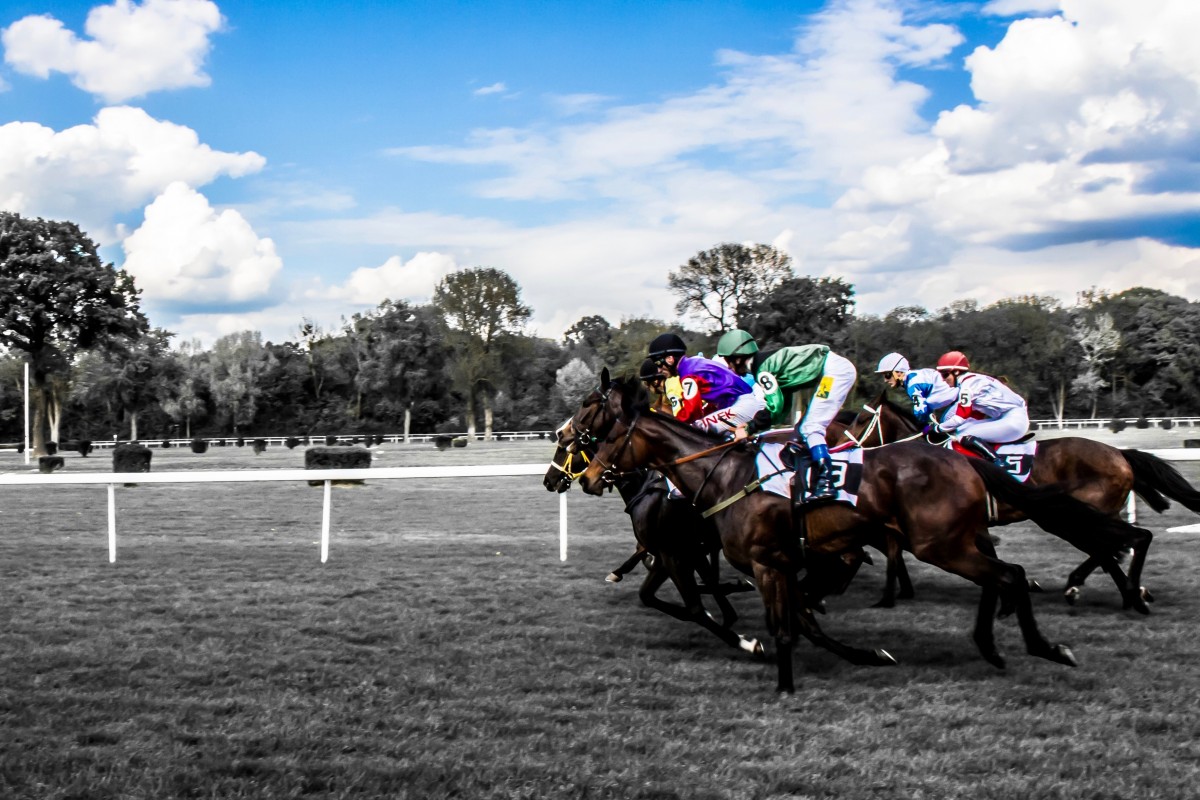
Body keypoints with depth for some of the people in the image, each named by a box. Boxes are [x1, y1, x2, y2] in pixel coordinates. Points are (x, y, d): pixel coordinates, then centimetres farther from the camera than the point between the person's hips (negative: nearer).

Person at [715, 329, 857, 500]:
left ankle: (825, 482, -25)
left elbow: (775, 406, -21)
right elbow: (784, 407, 17)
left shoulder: (761, 368, -14)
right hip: (832, 370, 10)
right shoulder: (766, 364, 15)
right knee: (803, 429, 12)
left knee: (810, 428, -17)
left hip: (835, 369, -10)